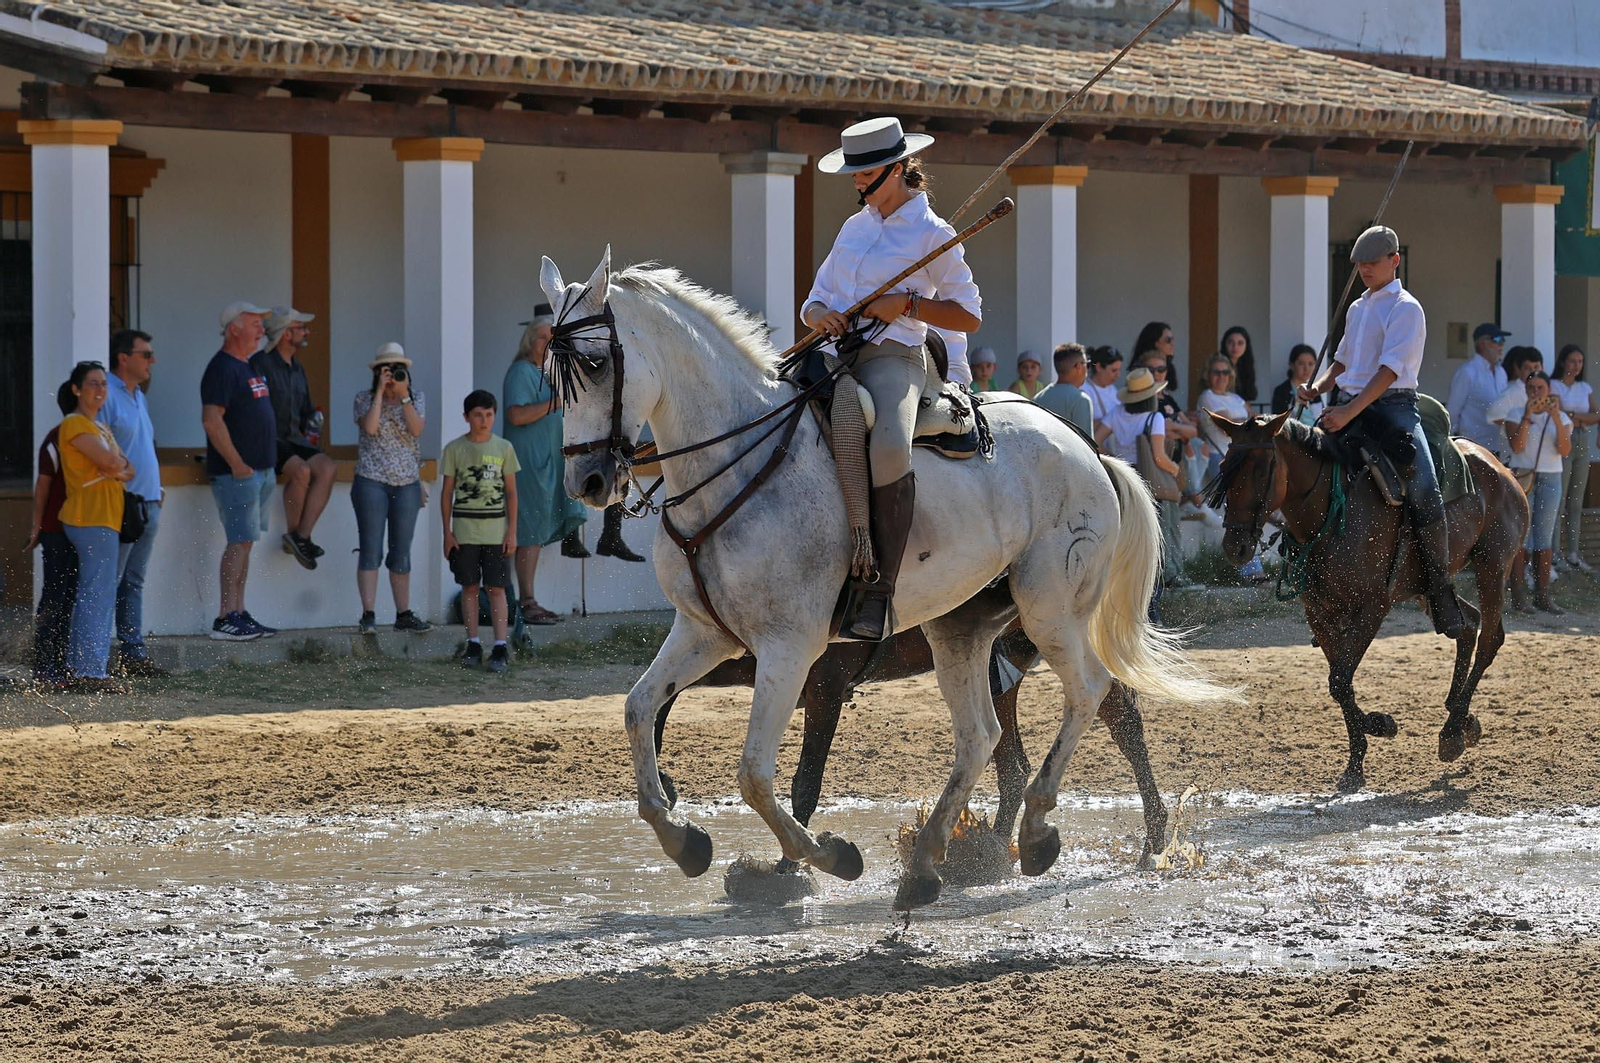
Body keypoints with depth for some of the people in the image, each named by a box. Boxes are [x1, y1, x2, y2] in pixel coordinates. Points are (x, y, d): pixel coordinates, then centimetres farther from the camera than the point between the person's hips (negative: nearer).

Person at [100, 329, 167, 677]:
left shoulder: (138, 397, 19)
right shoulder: (107, 395, -10)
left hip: (147, 504, 9)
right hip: (120, 503, -9)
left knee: (134, 583, 10)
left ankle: (133, 652, 12)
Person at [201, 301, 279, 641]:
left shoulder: (250, 368, 18)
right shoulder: (223, 368, -13)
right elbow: (212, 420, -21)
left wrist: (268, 466, 19)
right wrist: (237, 464, -21)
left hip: (260, 470, 10)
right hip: (236, 472, -10)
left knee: (245, 543, 10)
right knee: (240, 542, -12)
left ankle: (239, 614, 12)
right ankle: (226, 619, -12)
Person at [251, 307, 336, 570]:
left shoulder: (297, 369, 19)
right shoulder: (261, 363, -8)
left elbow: (306, 410, 30)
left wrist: (311, 420, 9)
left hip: (292, 440, 8)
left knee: (326, 467, -18)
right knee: (301, 469, -31)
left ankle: (302, 536, -19)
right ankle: (292, 533, -12)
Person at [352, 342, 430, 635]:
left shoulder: (417, 399, 9)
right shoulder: (365, 398, 3)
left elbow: (417, 429, -8)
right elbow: (370, 427, -15)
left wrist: (403, 395, -14)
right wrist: (381, 391, -13)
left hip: (407, 483, 3)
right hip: (371, 481, -3)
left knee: (401, 553, 7)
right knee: (371, 550, -7)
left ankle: (403, 614, 12)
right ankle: (368, 616, -8)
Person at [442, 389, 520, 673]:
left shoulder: (503, 448, 3)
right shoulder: (454, 449, 2)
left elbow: (511, 492, 5)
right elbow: (447, 492, 5)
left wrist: (512, 532, 0)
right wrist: (447, 532, 0)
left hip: (495, 529, 0)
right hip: (464, 529, 0)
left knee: (496, 588, -3)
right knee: (469, 587, 4)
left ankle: (500, 648, -4)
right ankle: (473, 646, 11)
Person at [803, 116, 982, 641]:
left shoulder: (932, 234, 2)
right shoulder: (854, 227, 21)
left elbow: (969, 316, 2)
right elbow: (814, 303, 23)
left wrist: (905, 305, -12)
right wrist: (822, 316, -2)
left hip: (892, 357, -7)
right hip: (836, 355, 7)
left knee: (888, 449, -37)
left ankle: (878, 591, -32)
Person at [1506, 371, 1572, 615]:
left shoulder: (1561, 418, 8)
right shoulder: (1517, 415, 2)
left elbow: (1565, 450, -6)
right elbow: (1516, 446, -12)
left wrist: (1556, 419, -17)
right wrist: (1527, 417, -19)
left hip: (1550, 480, 2)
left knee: (1544, 539, 3)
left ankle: (1542, 596, 5)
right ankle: (1518, 596, -8)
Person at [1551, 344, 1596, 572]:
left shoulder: (1585, 389, 14)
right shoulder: (1553, 386, -1)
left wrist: (1571, 416, -8)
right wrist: (1583, 418, -10)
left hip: (1583, 445, 6)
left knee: (1577, 502, 7)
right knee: (1559, 500, -9)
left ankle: (1573, 553, 11)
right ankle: (1554, 553, -6)